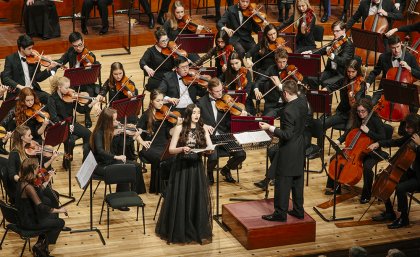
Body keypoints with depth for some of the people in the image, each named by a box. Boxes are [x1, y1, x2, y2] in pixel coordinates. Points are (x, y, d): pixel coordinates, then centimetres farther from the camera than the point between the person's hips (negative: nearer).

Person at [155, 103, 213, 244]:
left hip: (196, 168, 2)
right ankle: (178, 231, 13)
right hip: (181, 167, -2)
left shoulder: (203, 130, 4)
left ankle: (198, 231, 11)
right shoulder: (179, 129, -3)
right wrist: (182, 149, -24)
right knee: (180, 200, 1)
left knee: (198, 199, 0)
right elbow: (171, 149, -5)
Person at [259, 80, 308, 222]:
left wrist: (270, 128, -24)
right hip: (300, 150, 9)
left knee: (282, 182, 3)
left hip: (288, 152, -9)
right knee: (297, 181, 18)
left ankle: (280, 213, 12)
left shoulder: (288, 111, -28)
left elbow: (287, 135, -26)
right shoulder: (303, 103, -3)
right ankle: (298, 210, 27)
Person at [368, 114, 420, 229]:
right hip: (410, 172, 9)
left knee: (400, 188, -30)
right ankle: (389, 213, 17)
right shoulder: (409, 137, 2)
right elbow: (395, 142, 15)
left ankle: (404, 219, -11)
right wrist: (378, 143, 2)